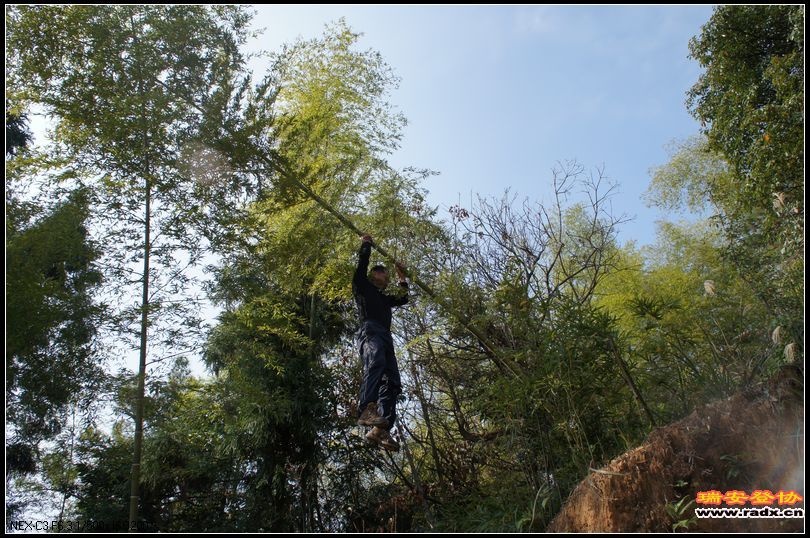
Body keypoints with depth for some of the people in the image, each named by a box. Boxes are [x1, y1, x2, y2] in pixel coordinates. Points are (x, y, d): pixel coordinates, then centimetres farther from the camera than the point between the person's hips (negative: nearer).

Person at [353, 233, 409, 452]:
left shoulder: (384, 298, 41)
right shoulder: (363, 286, 22)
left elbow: (403, 299, 51)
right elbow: (362, 263, 12)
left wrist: (402, 278, 54)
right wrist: (366, 244, 25)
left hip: (385, 337, 7)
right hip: (370, 331, -7)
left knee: (392, 383, -13)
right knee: (376, 363, -38)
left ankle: (380, 429, -26)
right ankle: (367, 410, -54)